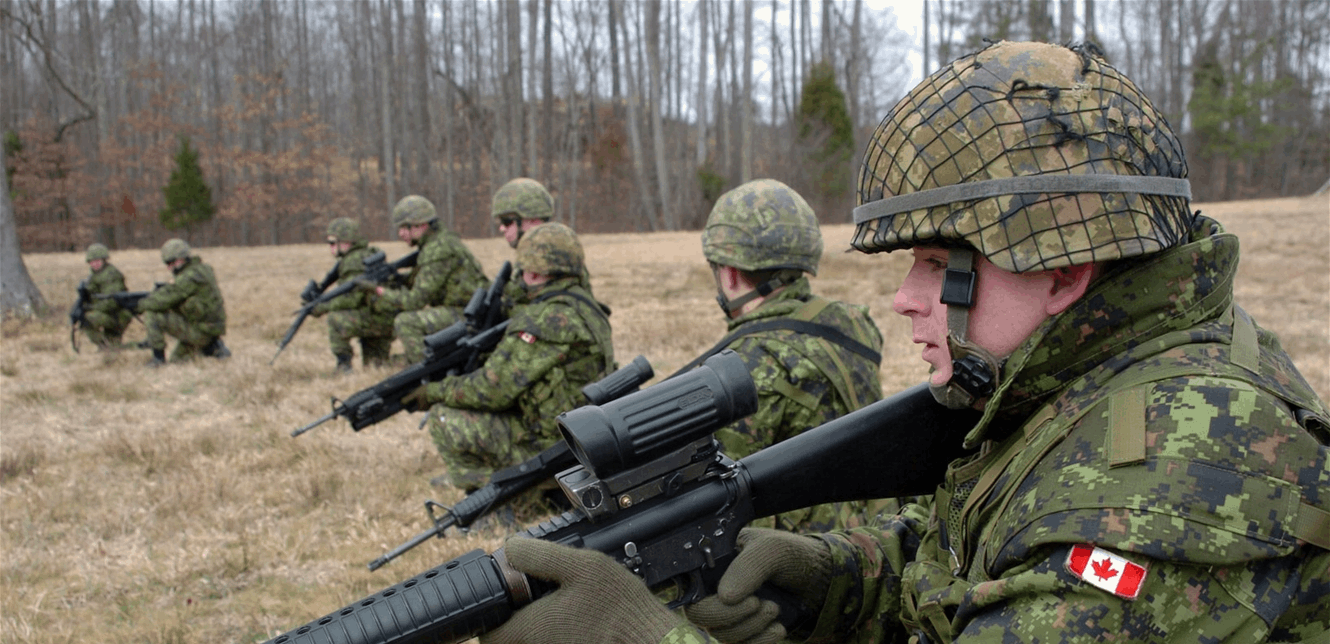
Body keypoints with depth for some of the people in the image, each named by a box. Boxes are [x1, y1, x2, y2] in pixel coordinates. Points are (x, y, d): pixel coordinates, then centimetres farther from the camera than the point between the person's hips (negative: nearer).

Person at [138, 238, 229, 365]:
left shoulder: (191, 277, -20)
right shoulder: (201, 269, 11)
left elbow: (165, 299, -21)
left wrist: (141, 304, -5)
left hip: (199, 330, -10)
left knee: (151, 315, -12)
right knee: (176, 359, 26)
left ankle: (158, 358, -7)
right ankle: (212, 348, 13)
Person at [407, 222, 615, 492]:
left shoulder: (547, 321, -21)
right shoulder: (588, 307, 10)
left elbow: (492, 390, -19)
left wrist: (436, 391, -4)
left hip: (551, 449, -10)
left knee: (444, 417, -6)